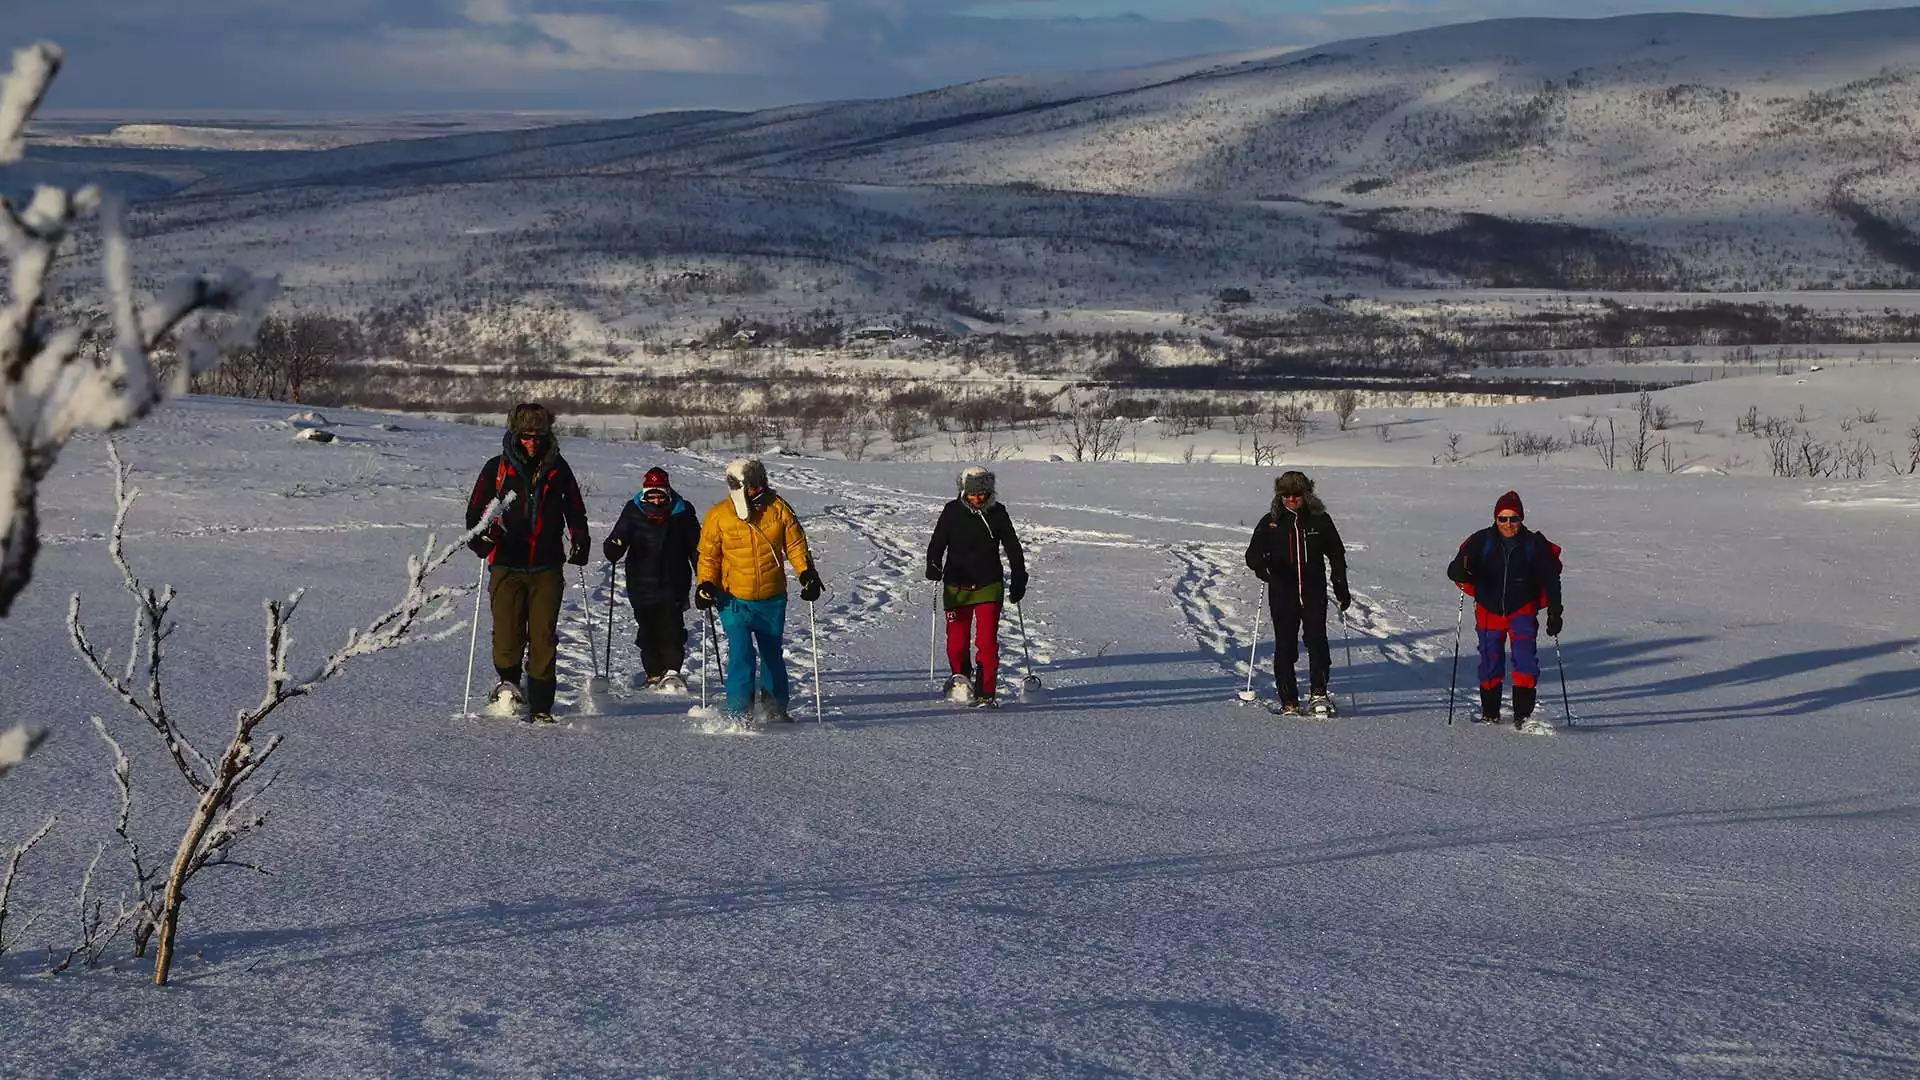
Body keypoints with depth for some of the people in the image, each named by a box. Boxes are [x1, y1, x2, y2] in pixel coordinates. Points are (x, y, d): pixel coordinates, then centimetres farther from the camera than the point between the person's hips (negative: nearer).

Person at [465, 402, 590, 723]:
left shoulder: (557, 469, 9)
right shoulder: (497, 468, 6)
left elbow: (575, 511, 20)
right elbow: (476, 510, 10)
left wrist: (580, 544, 7)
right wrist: (481, 538, -8)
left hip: (547, 567, 1)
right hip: (507, 565, -1)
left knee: (544, 637, -5)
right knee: (508, 633, -11)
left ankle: (540, 706, 1)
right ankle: (508, 682, 17)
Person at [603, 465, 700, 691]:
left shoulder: (682, 512, 0)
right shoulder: (633, 511, 1)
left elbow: (696, 547, 7)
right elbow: (619, 536, -2)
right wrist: (613, 548, -27)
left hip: (674, 585, -1)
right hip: (641, 586, 1)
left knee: (671, 628, -13)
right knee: (647, 631, 5)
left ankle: (672, 671, -12)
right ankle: (654, 675, 14)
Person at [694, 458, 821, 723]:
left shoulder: (778, 509, -4)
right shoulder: (719, 516, -7)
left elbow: (796, 544, 4)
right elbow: (708, 555, 3)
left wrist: (807, 572, -9)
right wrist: (706, 584, -9)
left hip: (772, 600, 2)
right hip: (734, 600, -2)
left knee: (772, 654, 14)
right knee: (741, 655, -14)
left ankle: (776, 707, 29)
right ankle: (740, 712, -8)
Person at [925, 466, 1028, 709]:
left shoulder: (997, 512, 2)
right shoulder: (952, 512, -1)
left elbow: (1012, 548, 11)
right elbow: (937, 543, 2)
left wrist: (1018, 581, 10)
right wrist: (933, 568, -16)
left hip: (989, 586, 0)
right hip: (956, 586, 0)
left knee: (987, 641, -10)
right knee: (956, 642, 4)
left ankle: (985, 694, -7)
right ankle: (961, 678, 32)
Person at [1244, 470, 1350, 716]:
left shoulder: (1320, 520, 5)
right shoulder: (1271, 523, 5)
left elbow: (1337, 555, 13)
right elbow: (1253, 552, 3)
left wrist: (1341, 589, 10)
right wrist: (1260, 565, -21)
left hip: (1314, 593, 0)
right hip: (1282, 594, 1)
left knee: (1317, 639, -14)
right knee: (1285, 647, 1)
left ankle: (1318, 693, -13)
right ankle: (1289, 702, 7)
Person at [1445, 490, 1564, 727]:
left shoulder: (1535, 545, -6)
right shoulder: (1482, 542, -8)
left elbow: (1550, 580, 0)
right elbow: (1456, 567, -15)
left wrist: (1554, 613, -4)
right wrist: (1460, 573, -39)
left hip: (1522, 610, -1)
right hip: (1489, 610, 1)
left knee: (1525, 658, -18)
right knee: (1490, 663, 9)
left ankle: (1522, 713, -16)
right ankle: (1490, 713, 26)